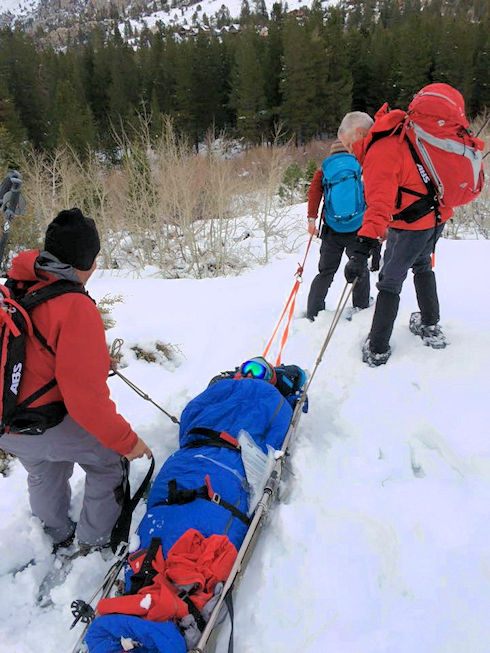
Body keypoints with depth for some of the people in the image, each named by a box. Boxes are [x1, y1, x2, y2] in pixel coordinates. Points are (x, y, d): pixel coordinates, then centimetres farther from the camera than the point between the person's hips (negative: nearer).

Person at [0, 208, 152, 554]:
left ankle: (60, 538, 55)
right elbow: (85, 395, -28)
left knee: (44, 472, 31)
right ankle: (95, 542, 30)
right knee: (108, 459, 16)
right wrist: (126, 439, -16)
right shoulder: (76, 308, -27)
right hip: (42, 428, -8)